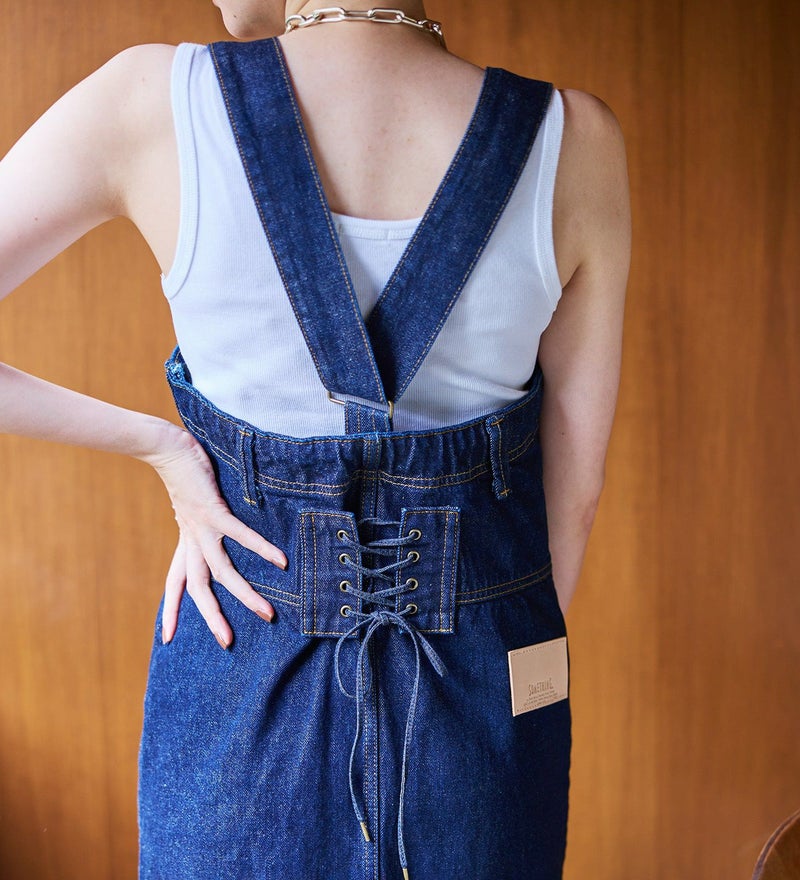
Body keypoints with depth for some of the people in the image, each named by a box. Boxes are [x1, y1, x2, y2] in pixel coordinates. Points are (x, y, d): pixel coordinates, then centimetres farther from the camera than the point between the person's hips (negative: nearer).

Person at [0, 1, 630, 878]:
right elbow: (575, 484, -3)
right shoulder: (575, 139, -12)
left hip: (241, 692, 0)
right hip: (482, 701, 1)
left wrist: (159, 446, -4)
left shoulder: (151, 100, -15)